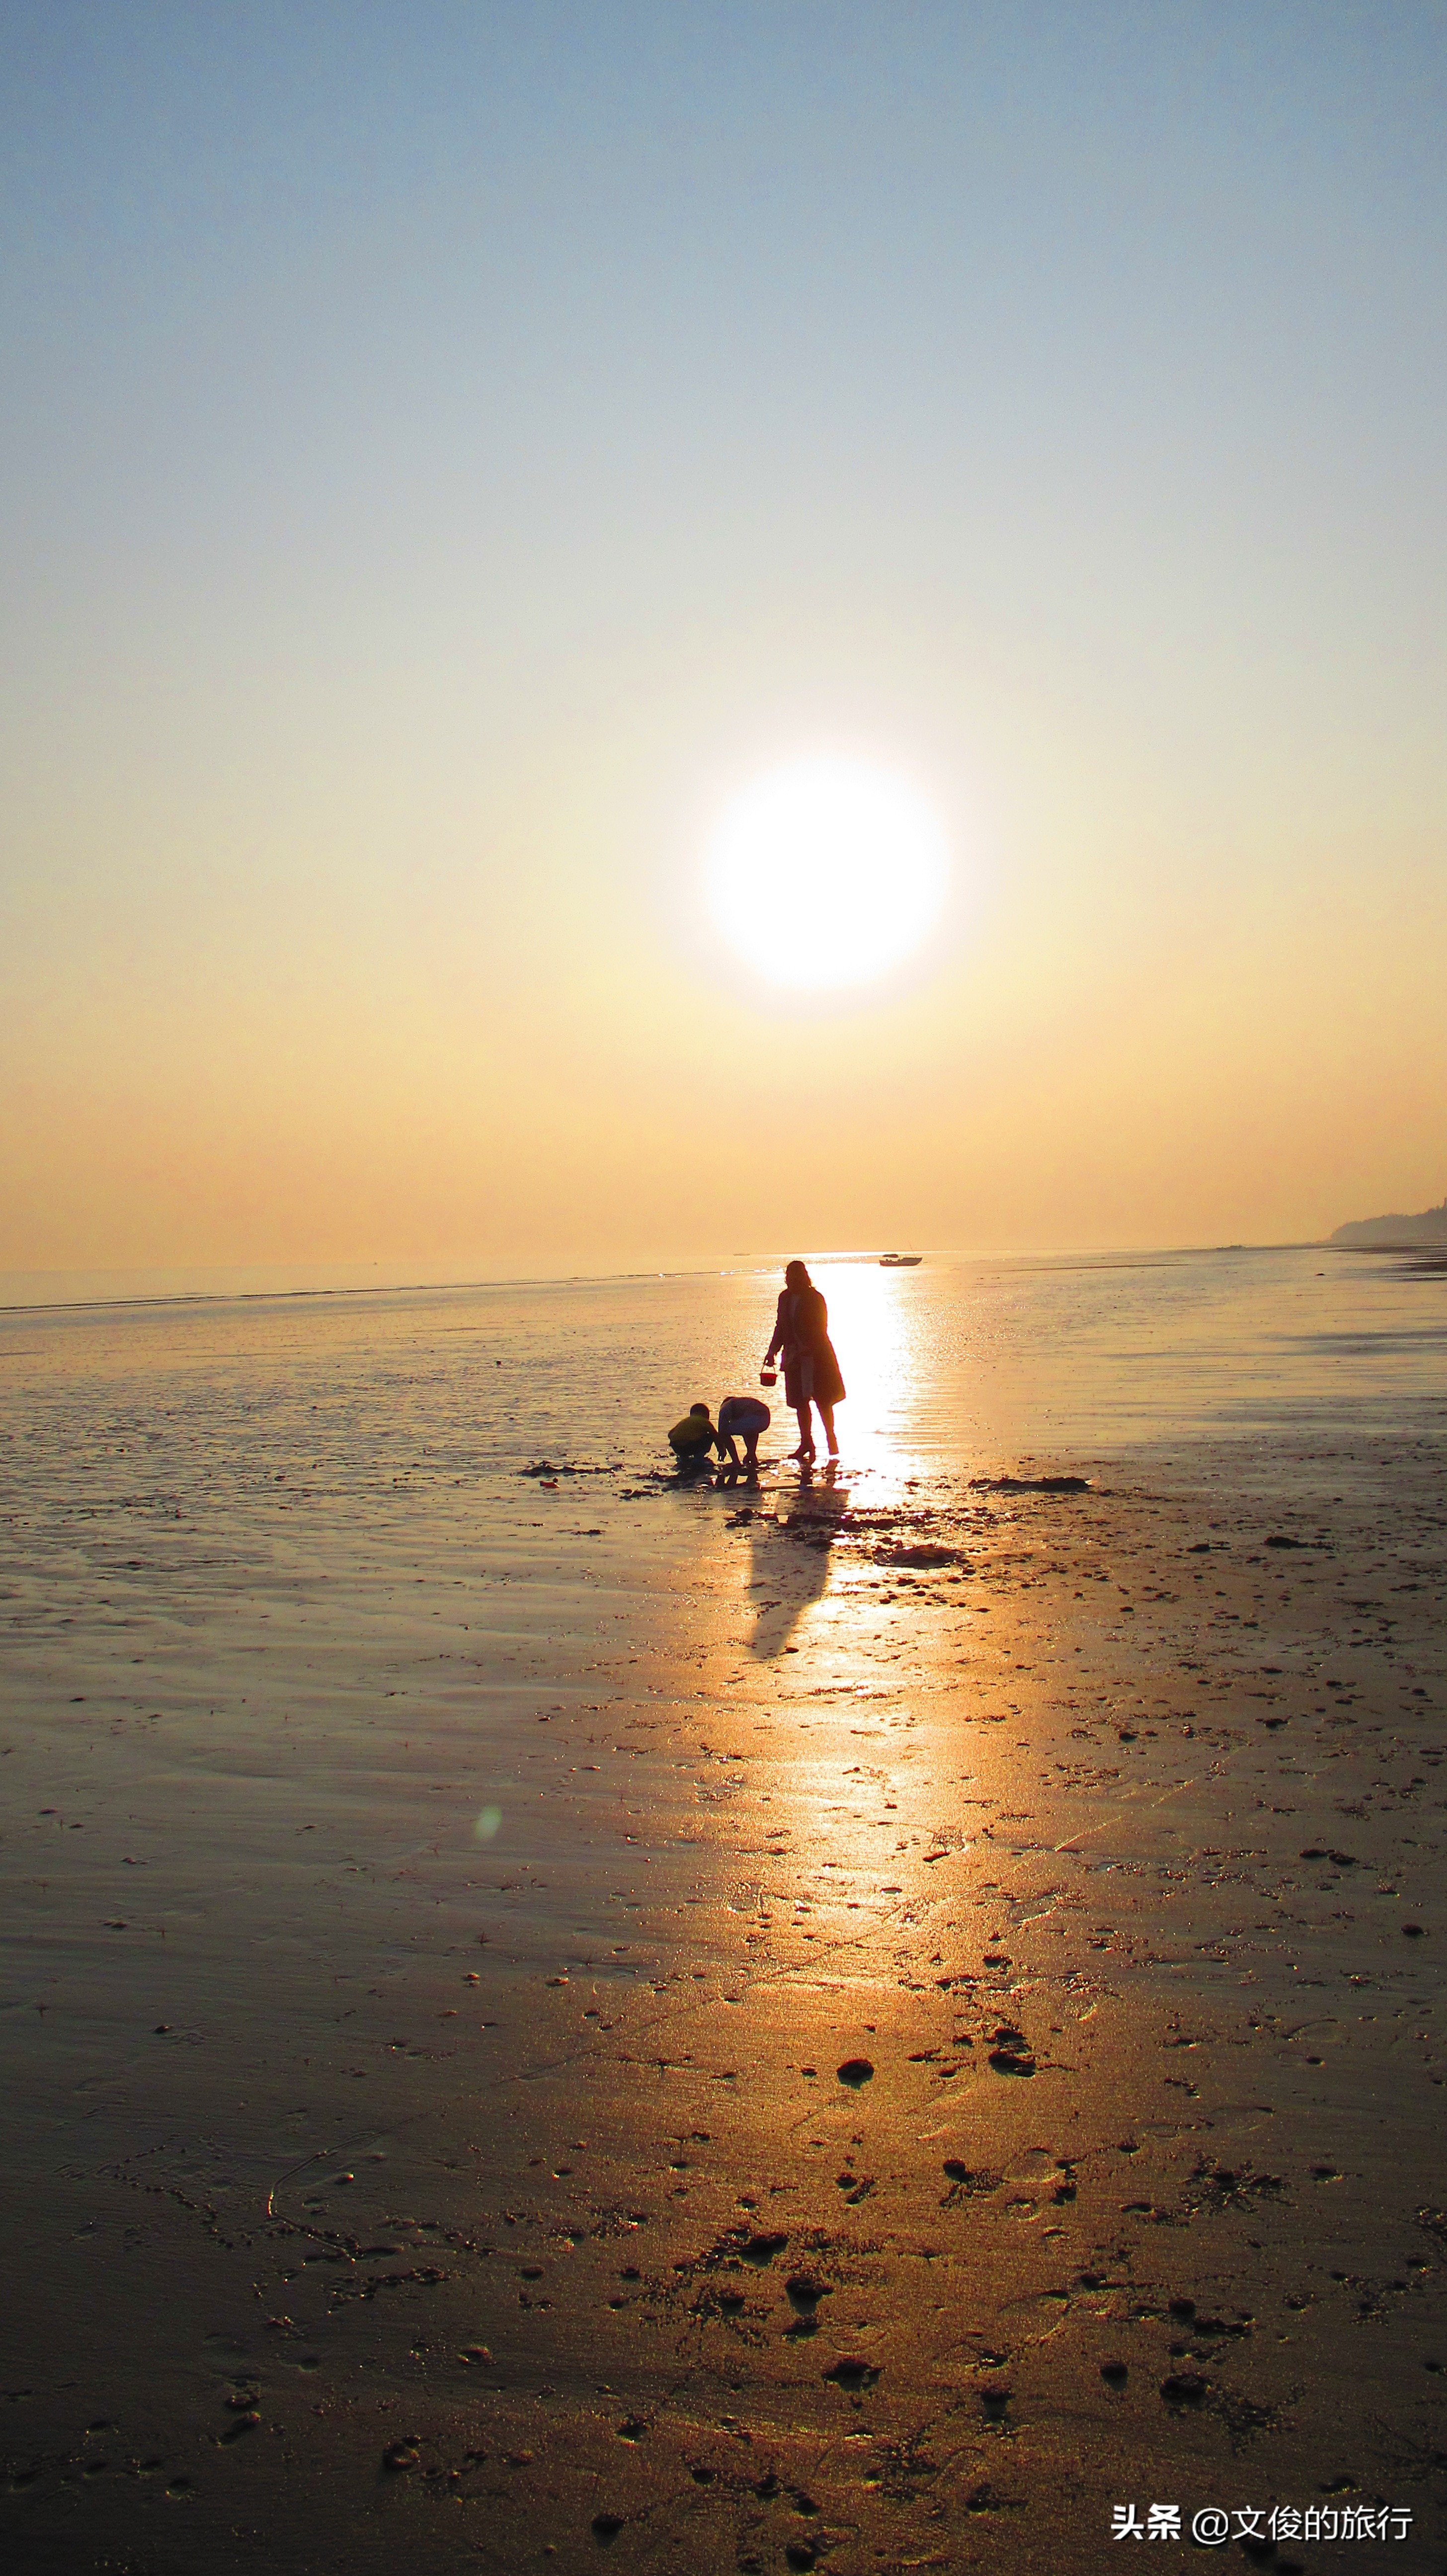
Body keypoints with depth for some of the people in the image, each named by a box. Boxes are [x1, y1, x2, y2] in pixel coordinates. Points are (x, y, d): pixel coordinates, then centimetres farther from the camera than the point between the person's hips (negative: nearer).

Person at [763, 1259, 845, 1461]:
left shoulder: (815, 1298, -10)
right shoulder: (785, 1298, 8)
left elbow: (820, 1329, -13)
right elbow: (781, 1327, 16)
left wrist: (807, 1349, -23)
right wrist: (773, 1351, 8)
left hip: (817, 1356, -6)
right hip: (794, 1358, 6)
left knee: (822, 1400, -2)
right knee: (800, 1402, 6)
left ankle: (831, 1438, 12)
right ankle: (806, 1442, 12)